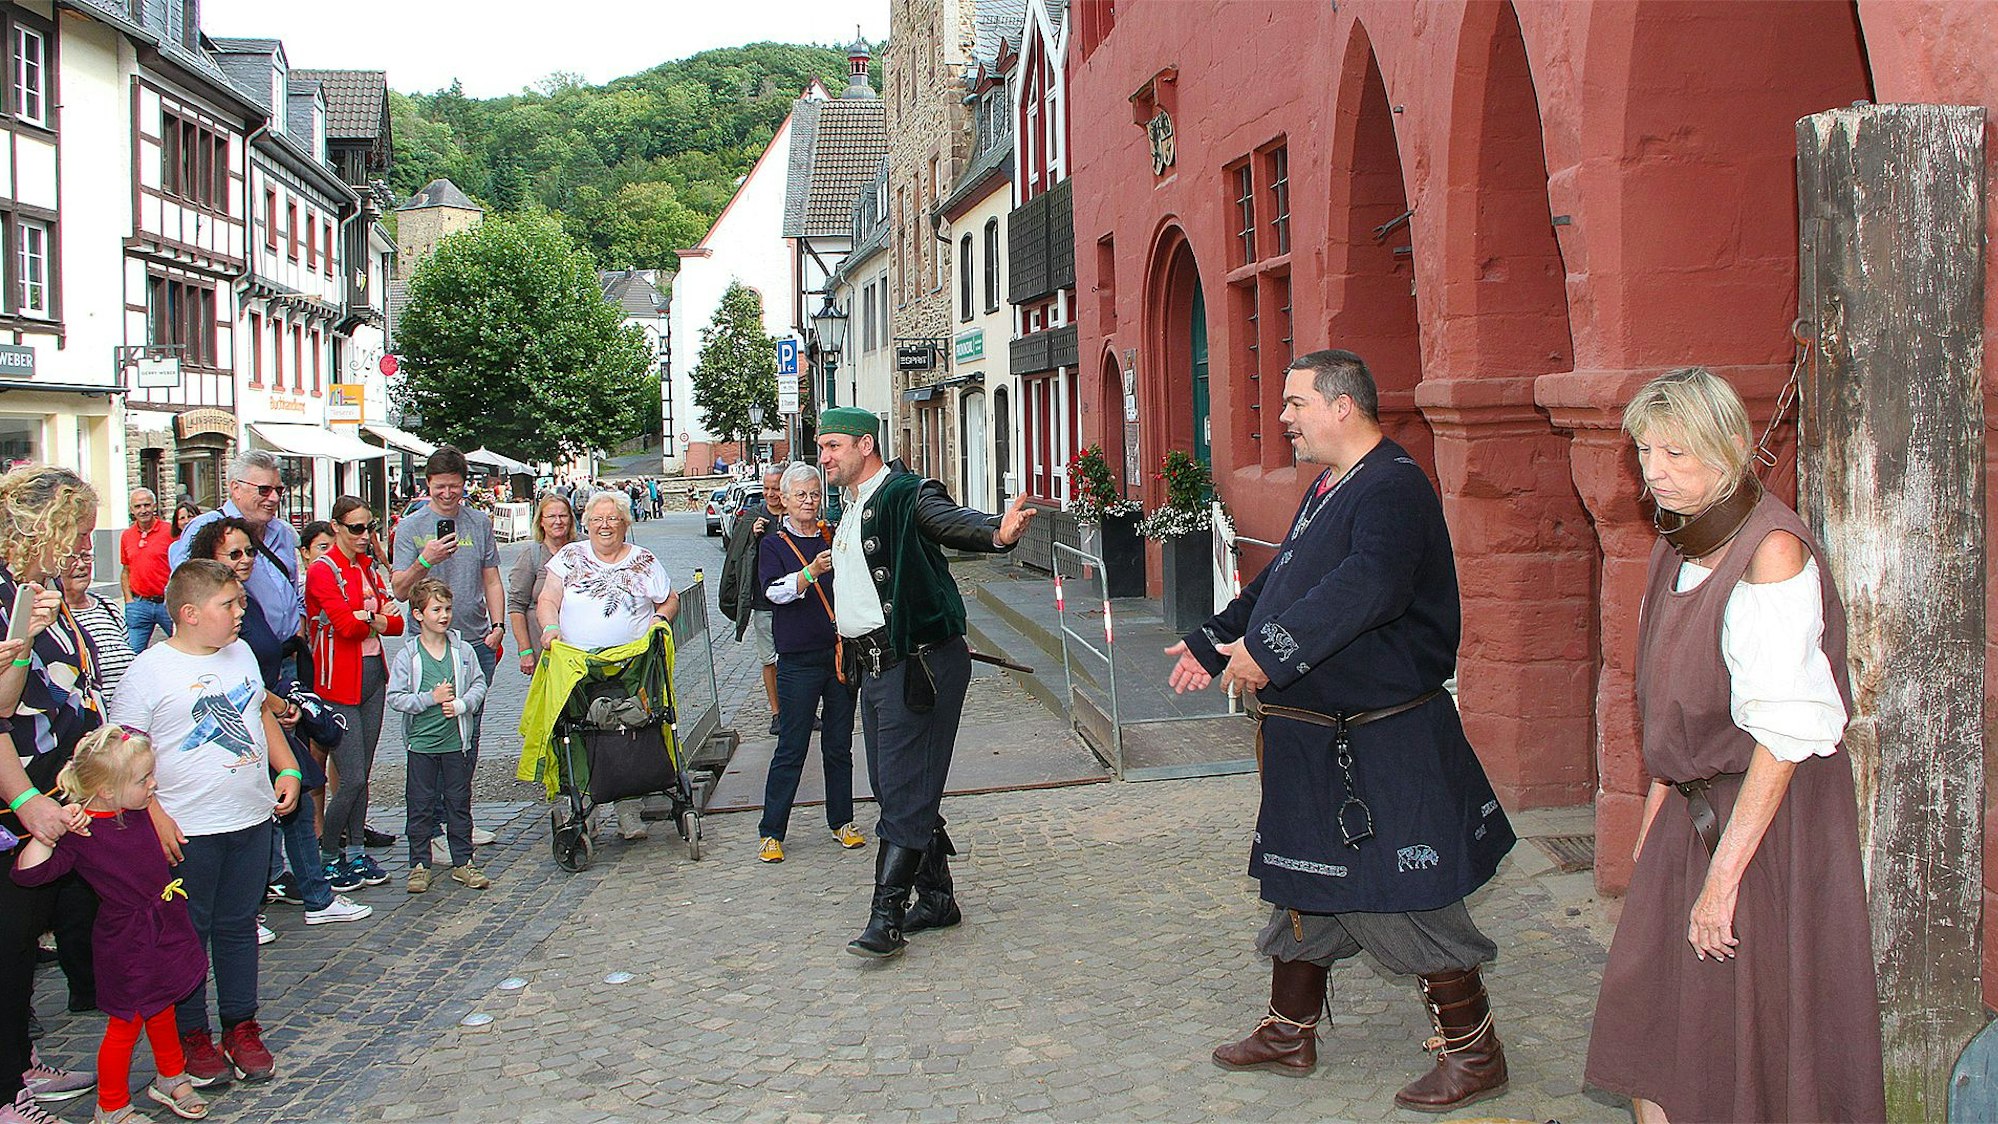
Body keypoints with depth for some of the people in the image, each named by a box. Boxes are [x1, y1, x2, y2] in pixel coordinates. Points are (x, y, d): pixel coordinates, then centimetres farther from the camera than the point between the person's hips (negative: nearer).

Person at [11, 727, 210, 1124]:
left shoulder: (138, 811, -2)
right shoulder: (81, 834, -25)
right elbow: (28, 872, -35)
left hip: (164, 933, 7)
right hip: (126, 945, -7)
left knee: (161, 1013, 25)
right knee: (126, 1025, 7)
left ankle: (171, 1080, 44)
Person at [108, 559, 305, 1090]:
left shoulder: (241, 653, 8)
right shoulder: (151, 669, -13)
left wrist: (287, 769, 11)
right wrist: (154, 818, -19)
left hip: (252, 820, 6)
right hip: (187, 830, -6)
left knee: (238, 926, 15)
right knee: (187, 934, 6)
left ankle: (242, 1026, 26)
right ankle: (192, 1036, 20)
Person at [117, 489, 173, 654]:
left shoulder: (170, 531, -4)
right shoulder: (126, 536, 10)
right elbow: (125, 571, 18)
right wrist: (129, 600, 7)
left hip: (167, 603, -4)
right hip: (138, 604, 4)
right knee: (133, 652, 3)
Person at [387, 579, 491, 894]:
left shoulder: (463, 651, 0)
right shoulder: (407, 656, -5)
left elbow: (479, 685, 4)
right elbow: (396, 697, -7)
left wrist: (461, 704, -12)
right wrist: (431, 698, -15)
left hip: (456, 741, 2)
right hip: (421, 742, -1)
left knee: (459, 803, 9)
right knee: (420, 806, 6)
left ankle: (462, 862, 19)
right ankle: (420, 864, 16)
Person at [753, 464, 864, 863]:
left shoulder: (834, 538, 11)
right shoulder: (773, 544, 1)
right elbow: (774, 590, -17)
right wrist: (811, 572, -32)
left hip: (840, 651, 4)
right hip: (799, 659, -4)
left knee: (839, 744, 11)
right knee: (791, 748, -2)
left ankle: (842, 822, 22)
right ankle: (771, 833, 6)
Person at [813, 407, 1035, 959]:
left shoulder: (907, 495, -13)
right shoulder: (853, 512, 17)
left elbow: (952, 520, -32)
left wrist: (998, 533, -51)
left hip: (917, 663, -10)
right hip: (874, 666, 10)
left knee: (905, 793, -6)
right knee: (893, 788, 14)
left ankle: (886, 916, -3)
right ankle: (936, 899, 25)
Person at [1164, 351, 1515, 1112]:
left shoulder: (1394, 486, -18)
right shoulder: (1329, 490, 14)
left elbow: (1371, 585, -34)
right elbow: (1281, 582, 25)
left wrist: (1271, 648, -35)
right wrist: (1212, 645, 25)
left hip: (1385, 749, -10)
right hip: (1314, 740, 10)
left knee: (1407, 902, -1)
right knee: (1303, 885, 19)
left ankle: (1472, 1053, 15)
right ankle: (1289, 1033, 34)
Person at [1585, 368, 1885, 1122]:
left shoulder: (1772, 551, -18)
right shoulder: (1680, 545, 7)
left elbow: (1784, 732, -22)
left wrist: (1724, 875, -23)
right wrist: (1656, 807, 12)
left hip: (1774, 815, -8)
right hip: (1694, 805, 8)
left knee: (1757, 1037, 2)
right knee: (1648, 1010, 8)